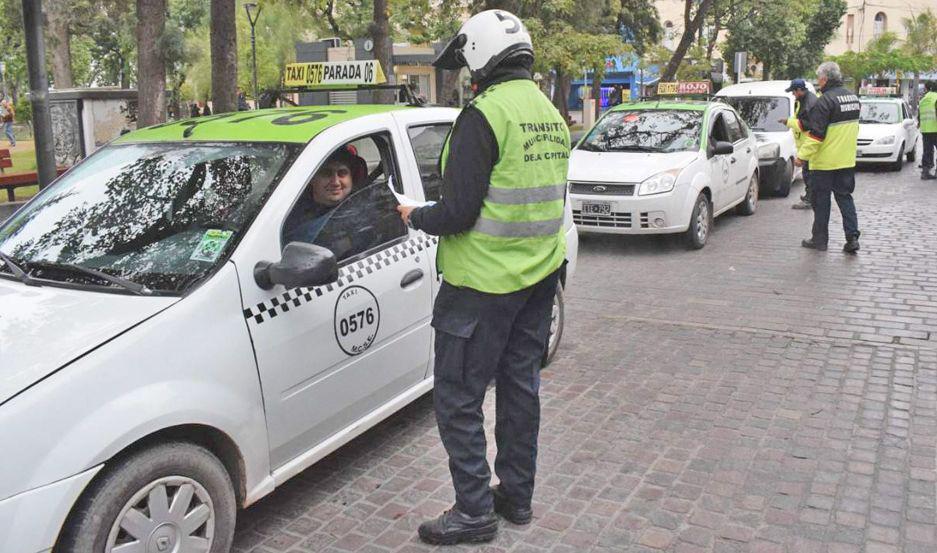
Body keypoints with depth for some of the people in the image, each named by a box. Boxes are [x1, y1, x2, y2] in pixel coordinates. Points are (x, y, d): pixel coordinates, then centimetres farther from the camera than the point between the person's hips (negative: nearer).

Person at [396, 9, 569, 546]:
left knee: (458, 398, 3)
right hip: (539, 276, 9)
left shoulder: (483, 116, -17)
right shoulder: (551, 114, 10)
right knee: (521, 385, 18)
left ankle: (475, 511, 12)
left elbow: (458, 213, -21)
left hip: (483, 281, -9)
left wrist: (415, 216, -1)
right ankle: (517, 496, 31)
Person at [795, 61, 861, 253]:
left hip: (825, 162, -7)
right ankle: (852, 237, 3)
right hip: (847, 160, 7)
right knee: (845, 197, 12)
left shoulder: (825, 101, -18)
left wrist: (802, 155, -15)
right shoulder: (853, 97, 9)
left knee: (821, 201, 4)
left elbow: (816, 133, -20)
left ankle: (819, 239, 12)